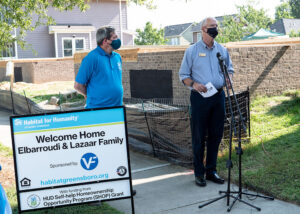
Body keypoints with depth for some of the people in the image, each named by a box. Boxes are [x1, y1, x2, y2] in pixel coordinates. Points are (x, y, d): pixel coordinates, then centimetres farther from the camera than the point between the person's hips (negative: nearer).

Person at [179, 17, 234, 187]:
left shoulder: (222, 50, 12)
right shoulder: (192, 51, 1)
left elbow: (230, 69, 21)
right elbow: (183, 75, 2)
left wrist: (228, 77, -2)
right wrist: (194, 84, -17)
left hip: (218, 96, 4)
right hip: (200, 97, -4)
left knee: (216, 135, 9)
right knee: (199, 137, 1)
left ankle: (211, 170, 22)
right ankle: (199, 173, 12)